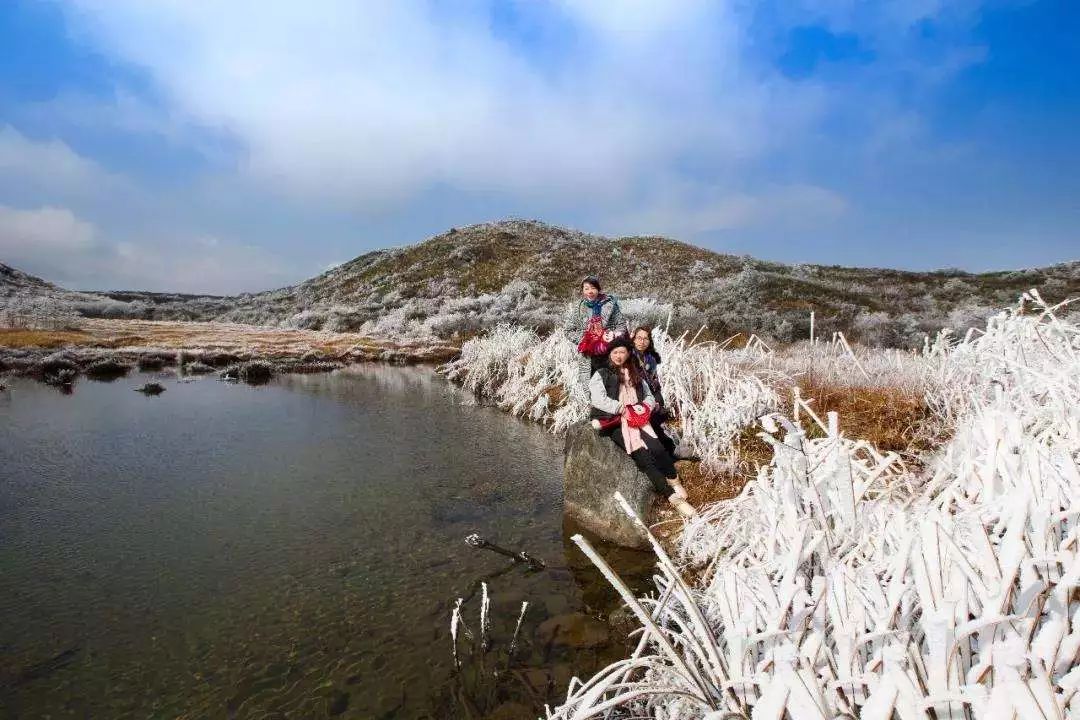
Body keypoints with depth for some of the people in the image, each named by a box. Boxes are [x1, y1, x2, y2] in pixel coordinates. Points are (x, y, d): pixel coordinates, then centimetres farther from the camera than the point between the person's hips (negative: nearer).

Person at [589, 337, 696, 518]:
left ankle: (674, 481, -5)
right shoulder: (601, 374, 8)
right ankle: (674, 498, -21)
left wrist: (643, 408, -1)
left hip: (638, 419, 5)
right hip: (615, 423, -4)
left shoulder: (636, 374, 24)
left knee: (658, 449, -25)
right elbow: (598, 399, -6)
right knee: (643, 457, -22)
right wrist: (623, 409, -11)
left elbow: (649, 397, 22)